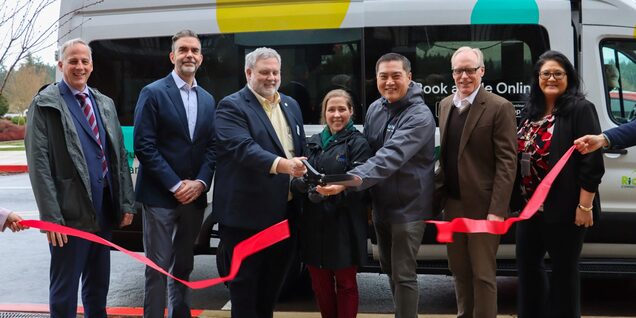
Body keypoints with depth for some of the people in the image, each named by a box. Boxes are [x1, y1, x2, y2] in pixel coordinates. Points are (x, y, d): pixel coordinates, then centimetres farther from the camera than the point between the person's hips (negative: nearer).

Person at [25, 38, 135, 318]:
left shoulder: (105, 103, 13)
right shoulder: (46, 104, -5)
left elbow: (120, 155, 14)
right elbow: (39, 162, -11)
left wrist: (126, 202, 6)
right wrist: (51, 216, -18)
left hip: (105, 210, 6)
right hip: (70, 213, -6)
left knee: (99, 285, 17)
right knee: (65, 290, 3)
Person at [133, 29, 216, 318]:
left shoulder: (208, 100, 13)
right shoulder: (153, 93, -5)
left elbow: (211, 146, 8)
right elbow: (144, 146, -12)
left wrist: (200, 182, -8)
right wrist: (175, 185, -15)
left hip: (194, 196, 5)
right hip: (160, 196, -5)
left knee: (183, 267, 15)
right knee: (158, 268, -1)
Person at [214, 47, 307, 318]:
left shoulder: (291, 105, 14)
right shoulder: (232, 107, -9)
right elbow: (243, 147, -25)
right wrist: (281, 165, -39)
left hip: (285, 212, 7)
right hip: (247, 213, -7)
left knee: (273, 282, 17)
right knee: (245, 284, 4)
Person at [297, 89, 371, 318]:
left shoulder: (358, 143, -2)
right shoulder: (313, 143, 13)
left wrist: (337, 190, -30)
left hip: (344, 225, -4)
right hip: (315, 223, 4)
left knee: (345, 283, 6)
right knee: (320, 282, 10)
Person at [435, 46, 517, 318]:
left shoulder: (500, 108, -10)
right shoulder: (445, 105, 10)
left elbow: (507, 163, -14)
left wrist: (497, 210, -19)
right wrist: (439, 195, 9)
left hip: (482, 206, -6)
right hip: (452, 204, 6)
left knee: (483, 274, 2)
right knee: (459, 270, 17)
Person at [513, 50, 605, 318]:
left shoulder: (580, 109, -10)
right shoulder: (531, 111, 11)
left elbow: (592, 161, -15)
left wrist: (584, 206, -18)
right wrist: (523, 200, 15)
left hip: (564, 209, -7)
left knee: (563, 269, 6)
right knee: (527, 262, 15)